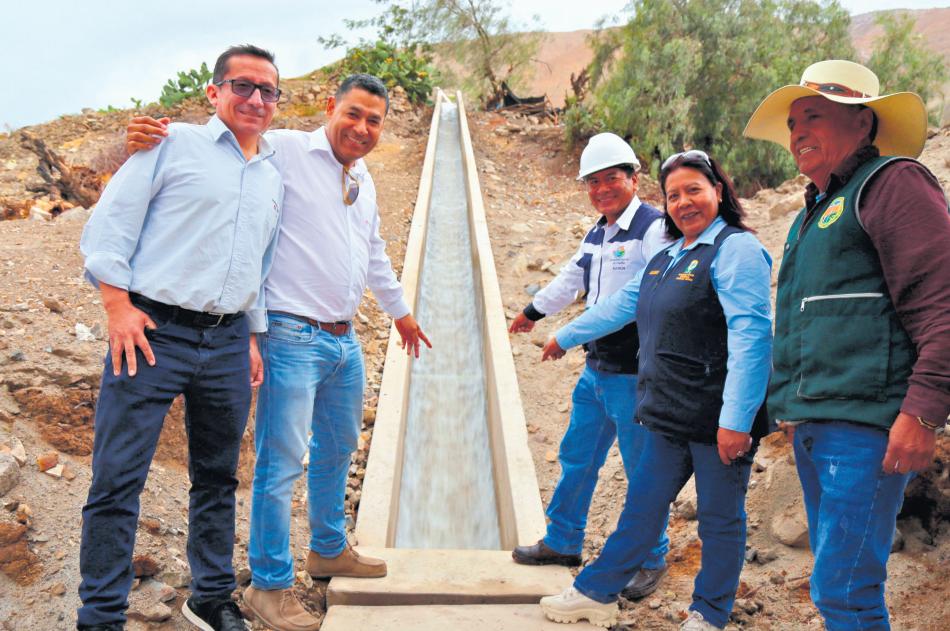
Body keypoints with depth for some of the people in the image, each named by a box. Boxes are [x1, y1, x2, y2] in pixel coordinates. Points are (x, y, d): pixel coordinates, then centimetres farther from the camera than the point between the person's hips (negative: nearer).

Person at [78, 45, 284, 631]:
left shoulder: (274, 180, 18)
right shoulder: (174, 144, 1)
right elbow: (110, 223, -3)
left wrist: (253, 338, 20)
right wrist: (119, 306, -11)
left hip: (227, 345, 6)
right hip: (153, 332, -5)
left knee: (218, 478, 13)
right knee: (117, 480, -4)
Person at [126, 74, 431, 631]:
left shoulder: (364, 180, 17)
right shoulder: (284, 151, -7)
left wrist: (400, 309, 39)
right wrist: (155, 134, -30)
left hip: (344, 339, 9)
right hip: (293, 336, -8)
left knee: (339, 449, 19)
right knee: (282, 461, -5)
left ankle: (330, 549, 38)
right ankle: (270, 584, 8)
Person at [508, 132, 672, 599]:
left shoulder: (654, 228, -13)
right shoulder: (597, 233, 15)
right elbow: (571, 279, 31)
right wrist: (534, 311, 44)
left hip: (634, 372, -9)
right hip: (596, 368, 9)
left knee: (642, 470, 3)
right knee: (576, 456, 17)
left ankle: (652, 561, 20)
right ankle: (562, 542, 33)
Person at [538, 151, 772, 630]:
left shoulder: (736, 248, -12)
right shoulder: (668, 257, 14)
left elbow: (751, 335, -21)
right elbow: (621, 304, 27)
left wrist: (737, 419, -25)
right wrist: (565, 337, 35)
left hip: (718, 421, -8)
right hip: (669, 417, 8)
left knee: (719, 519, 8)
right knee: (642, 508, 17)